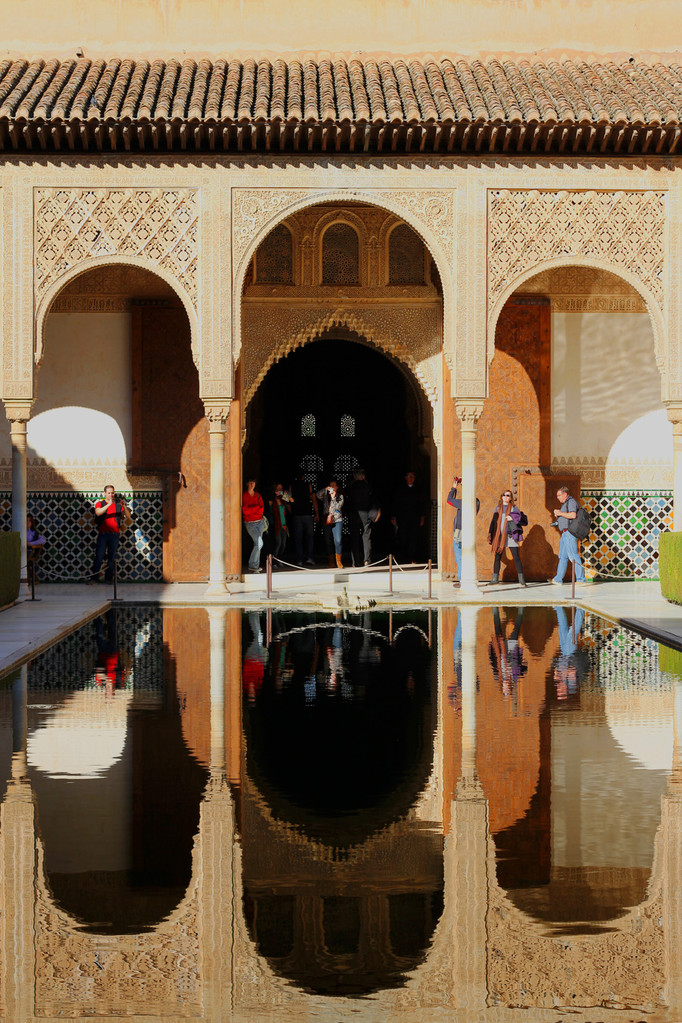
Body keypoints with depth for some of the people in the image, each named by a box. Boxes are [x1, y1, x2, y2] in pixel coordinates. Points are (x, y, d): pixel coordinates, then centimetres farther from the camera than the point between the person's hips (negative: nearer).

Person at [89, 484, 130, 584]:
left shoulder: (118, 505, 13)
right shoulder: (100, 503, 9)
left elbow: (128, 517, 6)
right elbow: (98, 512, -13)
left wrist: (124, 506, -10)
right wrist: (108, 504, -22)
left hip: (115, 534, 2)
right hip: (103, 534, -2)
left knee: (112, 558, 2)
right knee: (98, 557, -6)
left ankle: (108, 578, 7)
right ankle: (93, 578, -4)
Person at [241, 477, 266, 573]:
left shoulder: (258, 495, 11)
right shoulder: (244, 496, -4)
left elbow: (262, 509, 2)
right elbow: (245, 510, -13)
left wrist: (251, 509, -13)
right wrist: (256, 507, -9)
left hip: (260, 522, 5)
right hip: (250, 523, -5)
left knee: (257, 544, 5)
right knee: (259, 543, -16)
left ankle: (255, 566, 11)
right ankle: (252, 565, -7)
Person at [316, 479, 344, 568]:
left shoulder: (340, 496, 8)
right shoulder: (326, 496, 12)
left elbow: (338, 507, -4)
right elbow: (318, 495, -7)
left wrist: (333, 497, -11)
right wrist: (325, 489, -18)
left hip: (337, 520, -2)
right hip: (327, 521, 2)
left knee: (337, 541, -13)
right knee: (328, 541, 2)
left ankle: (338, 561, -3)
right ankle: (331, 561, 10)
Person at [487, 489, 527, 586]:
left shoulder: (514, 508, 5)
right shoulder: (498, 508, 16)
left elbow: (524, 520, -1)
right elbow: (493, 521, 17)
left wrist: (513, 518, -16)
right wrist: (490, 534, 9)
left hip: (510, 536, -3)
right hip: (499, 536, 3)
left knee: (516, 557, -5)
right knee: (497, 557, 4)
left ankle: (521, 580, -2)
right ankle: (495, 578, 12)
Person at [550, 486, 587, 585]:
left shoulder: (571, 501, -9)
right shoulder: (566, 503, 23)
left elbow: (573, 515, -25)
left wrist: (560, 513, -15)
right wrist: (557, 515, 8)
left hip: (569, 532, -11)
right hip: (565, 533, 11)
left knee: (573, 556, -10)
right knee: (562, 556, 9)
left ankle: (580, 579, -9)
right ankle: (558, 579, 11)